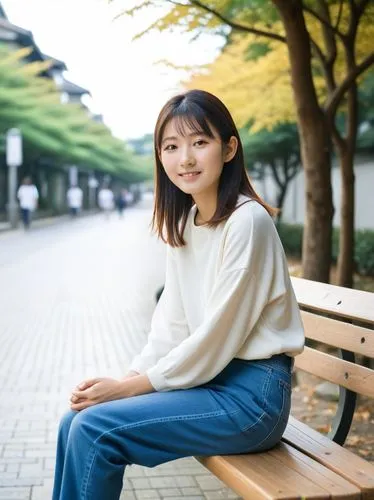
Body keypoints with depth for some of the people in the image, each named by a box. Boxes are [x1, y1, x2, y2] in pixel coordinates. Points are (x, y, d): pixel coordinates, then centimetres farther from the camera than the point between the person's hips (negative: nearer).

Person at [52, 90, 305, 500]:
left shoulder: (246, 221, -18)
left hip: (251, 393, -7)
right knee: (76, 422, -1)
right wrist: (126, 379, -6)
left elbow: (218, 336, -18)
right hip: (207, 378, 8)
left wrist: (128, 388, -12)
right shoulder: (182, 223, 8)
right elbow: (172, 324, 8)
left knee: (94, 430, -16)